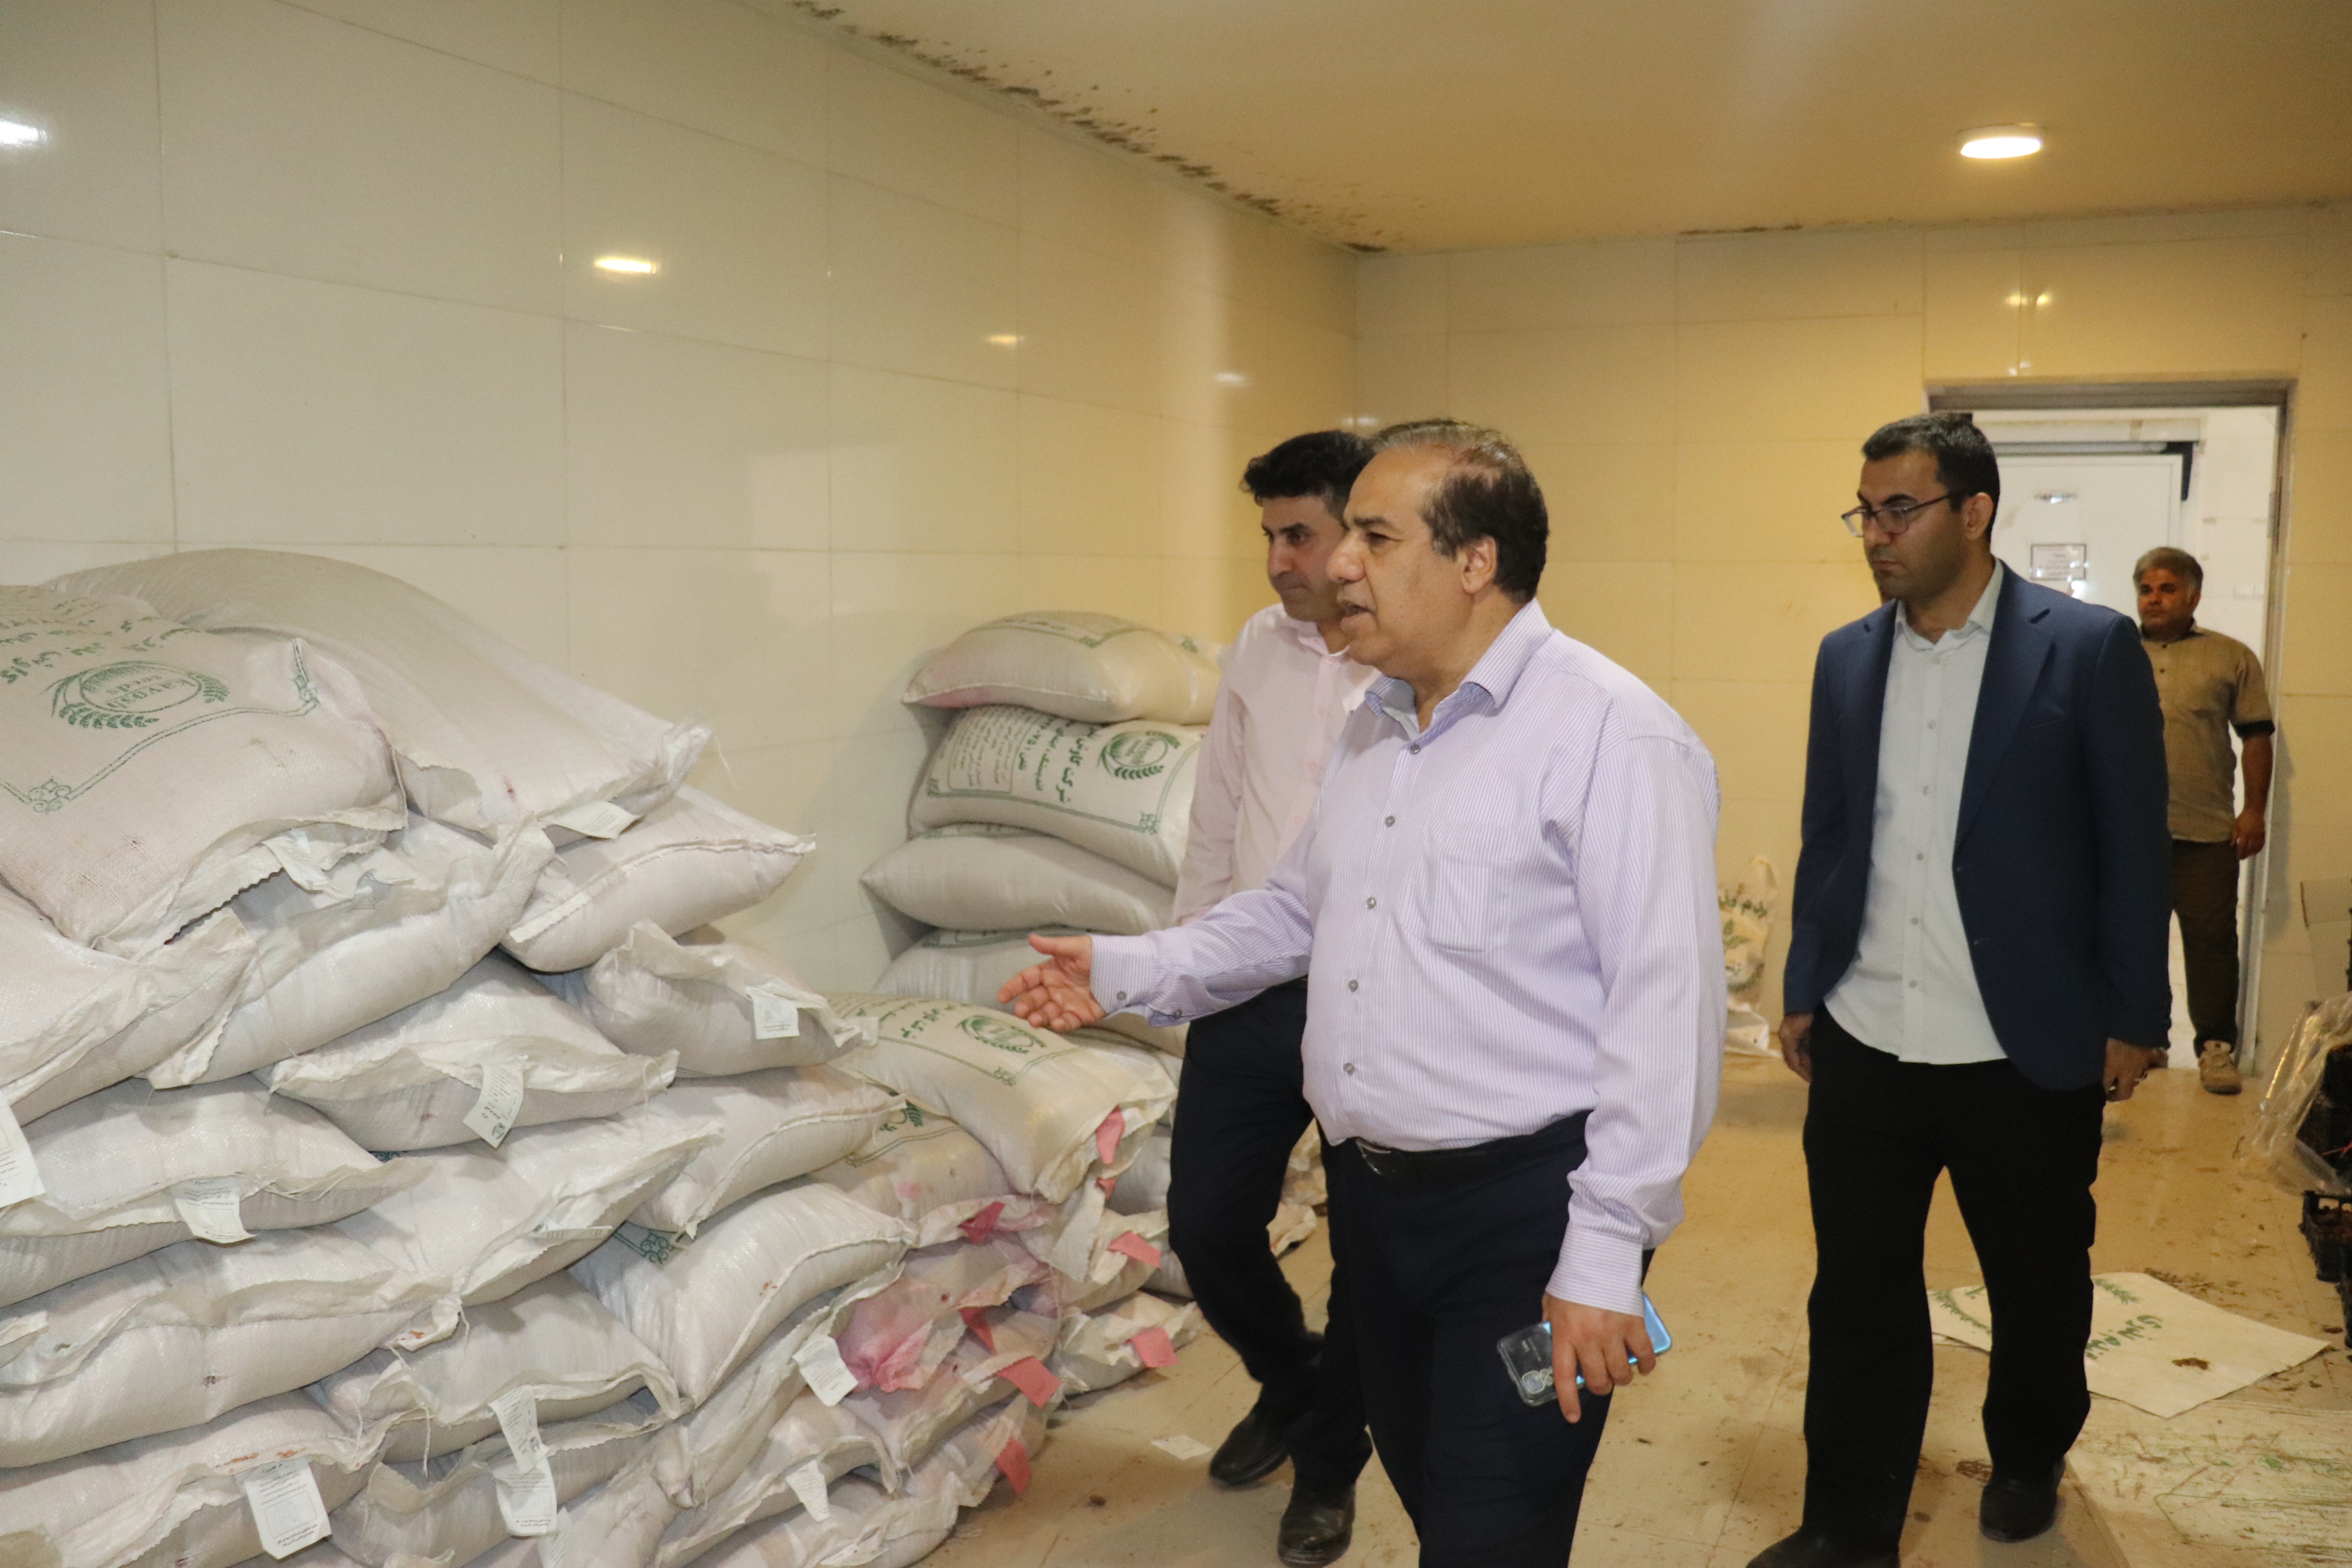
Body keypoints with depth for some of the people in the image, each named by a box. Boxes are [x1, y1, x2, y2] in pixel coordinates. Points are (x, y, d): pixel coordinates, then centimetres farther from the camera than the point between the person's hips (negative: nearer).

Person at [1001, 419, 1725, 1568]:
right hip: (1368, 1192, 8)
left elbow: (1663, 1007, -20)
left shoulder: (1610, 731, -17)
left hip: (1522, 1212, -8)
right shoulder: (1375, 729, 11)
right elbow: (1297, 908, 21)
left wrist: (1606, 1253, -21)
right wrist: (1130, 971, 13)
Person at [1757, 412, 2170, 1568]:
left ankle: (2028, 1460, 44)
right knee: (1856, 1298, 8)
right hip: (1865, 1048, 3)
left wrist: (2133, 1017, -4)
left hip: (2026, 1053, -2)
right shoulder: (1846, 658, 5)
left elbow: (2133, 848, -4)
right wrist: (1803, 992, 10)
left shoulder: (2089, 649, -7)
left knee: (2037, 1285, 17)